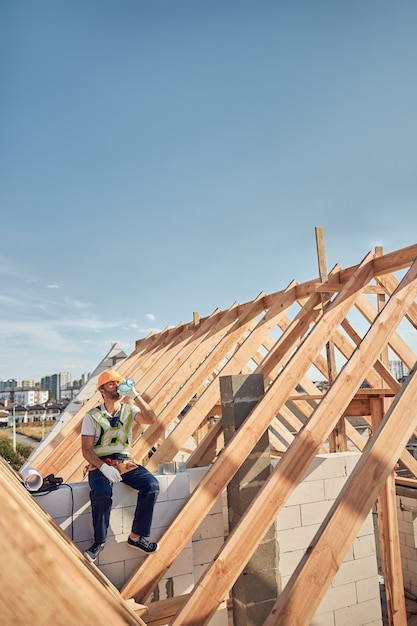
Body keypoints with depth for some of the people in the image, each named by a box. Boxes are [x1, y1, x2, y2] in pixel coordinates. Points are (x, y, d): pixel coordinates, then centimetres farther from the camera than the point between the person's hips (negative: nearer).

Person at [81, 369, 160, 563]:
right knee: (102, 492, -34)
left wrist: (135, 396, -15)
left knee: (151, 485, -22)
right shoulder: (92, 416, 0)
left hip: (125, 462, 3)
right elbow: (86, 449, -5)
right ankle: (99, 542, -10)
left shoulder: (129, 410, 7)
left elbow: (151, 419, -12)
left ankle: (136, 536, -6)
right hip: (100, 464, -3)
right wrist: (104, 467, -21)